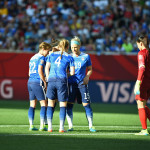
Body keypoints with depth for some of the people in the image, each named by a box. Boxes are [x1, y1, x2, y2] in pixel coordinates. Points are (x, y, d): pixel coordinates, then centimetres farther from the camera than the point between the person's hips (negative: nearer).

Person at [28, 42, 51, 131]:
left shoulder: (32, 58, 20)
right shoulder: (41, 58, -6)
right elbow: (40, 71, -16)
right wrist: (45, 82, -9)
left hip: (30, 82, 8)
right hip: (38, 82, -8)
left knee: (32, 105, 7)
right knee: (44, 104, -4)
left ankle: (31, 125, 2)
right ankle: (42, 126, -11)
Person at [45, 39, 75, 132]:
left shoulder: (52, 55, 13)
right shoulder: (69, 57, 6)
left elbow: (47, 68, 10)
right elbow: (72, 72, 3)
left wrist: (48, 79, 13)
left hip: (51, 80, 2)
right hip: (62, 80, -2)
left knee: (51, 104, 9)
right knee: (63, 105, 5)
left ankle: (50, 127, 5)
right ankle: (61, 127, -1)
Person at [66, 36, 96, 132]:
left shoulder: (86, 56, 5)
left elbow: (90, 69, 11)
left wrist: (87, 77, -6)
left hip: (82, 83, -1)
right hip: (71, 83, 1)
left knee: (86, 104, -4)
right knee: (69, 104, -4)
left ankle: (91, 126, 4)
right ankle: (70, 126, 3)